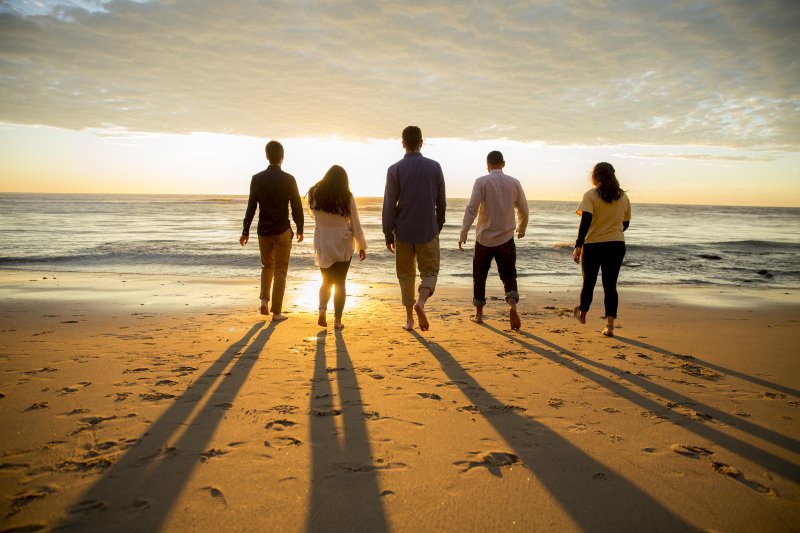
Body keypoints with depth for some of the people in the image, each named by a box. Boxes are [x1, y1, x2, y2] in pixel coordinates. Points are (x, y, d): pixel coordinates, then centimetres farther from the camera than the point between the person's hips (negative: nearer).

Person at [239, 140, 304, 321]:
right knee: (280, 272, 5)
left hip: (263, 231, 3)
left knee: (267, 266, 23)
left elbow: (251, 207, 0)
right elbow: (297, 207, -5)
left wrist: (245, 231, 7)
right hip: (283, 231, -3)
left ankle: (264, 300, 6)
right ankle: (276, 312, 5)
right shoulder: (289, 179, -9)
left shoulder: (257, 179, -2)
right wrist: (300, 229, 7)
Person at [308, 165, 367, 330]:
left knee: (326, 280, 17)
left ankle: (322, 310, -4)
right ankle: (337, 320, 9)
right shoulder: (347, 198, -9)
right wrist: (362, 246, 7)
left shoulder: (315, 194, -4)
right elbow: (355, 225, -4)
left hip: (322, 244, 2)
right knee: (340, 282, 8)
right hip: (343, 245, -2)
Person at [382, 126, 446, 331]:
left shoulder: (394, 170, -4)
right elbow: (441, 202, 6)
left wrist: (388, 235, 1)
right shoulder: (434, 167, 0)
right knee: (429, 271, 9)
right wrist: (438, 226, 19)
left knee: (406, 274, 12)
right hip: (428, 230, 0)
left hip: (403, 231, 0)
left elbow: (389, 205, -5)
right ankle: (421, 301, -20)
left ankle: (409, 319, 14)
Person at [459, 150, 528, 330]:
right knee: (509, 276, 6)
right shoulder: (514, 183, 4)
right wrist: (521, 228, 28)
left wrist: (464, 232, -15)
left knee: (480, 276, 12)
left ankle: (479, 314, 20)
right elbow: (523, 210, 11)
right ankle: (512, 305, -21)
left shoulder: (482, 182, -6)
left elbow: (472, 208, -15)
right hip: (506, 238, 2)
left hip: (484, 238, -1)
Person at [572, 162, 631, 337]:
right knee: (610, 285, 5)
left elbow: (586, 220, -20)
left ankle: (582, 314, 36)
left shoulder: (591, 195, -8)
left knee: (588, 283, 15)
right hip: (617, 246, 3)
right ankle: (609, 325, -2)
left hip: (593, 245, -3)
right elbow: (625, 223, 14)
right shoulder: (623, 197, 6)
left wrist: (578, 245, -23)